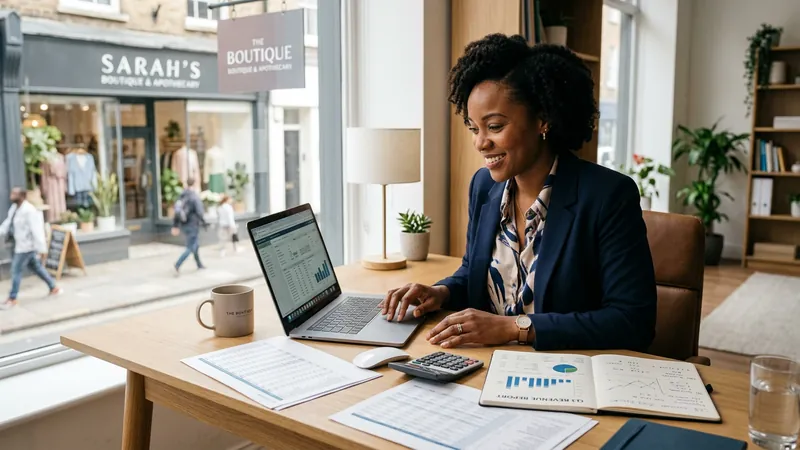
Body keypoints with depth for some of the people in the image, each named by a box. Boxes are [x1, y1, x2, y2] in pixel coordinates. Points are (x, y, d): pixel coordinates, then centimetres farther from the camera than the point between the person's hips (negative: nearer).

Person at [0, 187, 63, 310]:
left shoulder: (29, 211, -21)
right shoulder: (14, 208, 8)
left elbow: (37, 230, -22)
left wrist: (41, 248, -23)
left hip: (27, 246, -9)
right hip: (20, 244, 9)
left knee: (16, 270, -4)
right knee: (36, 267, 16)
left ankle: (12, 299, 6)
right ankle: (54, 288, 27)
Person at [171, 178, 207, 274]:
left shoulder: (181, 196, 7)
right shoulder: (195, 197, -14)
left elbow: (177, 211, 9)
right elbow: (200, 212, -18)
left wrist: (175, 226, 12)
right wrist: (203, 223, -3)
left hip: (183, 226, 8)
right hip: (192, 225, -8)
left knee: (196, 245, 23)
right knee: (190, 248, -6)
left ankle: (199, 265, 33)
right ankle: (178, 265, -23)